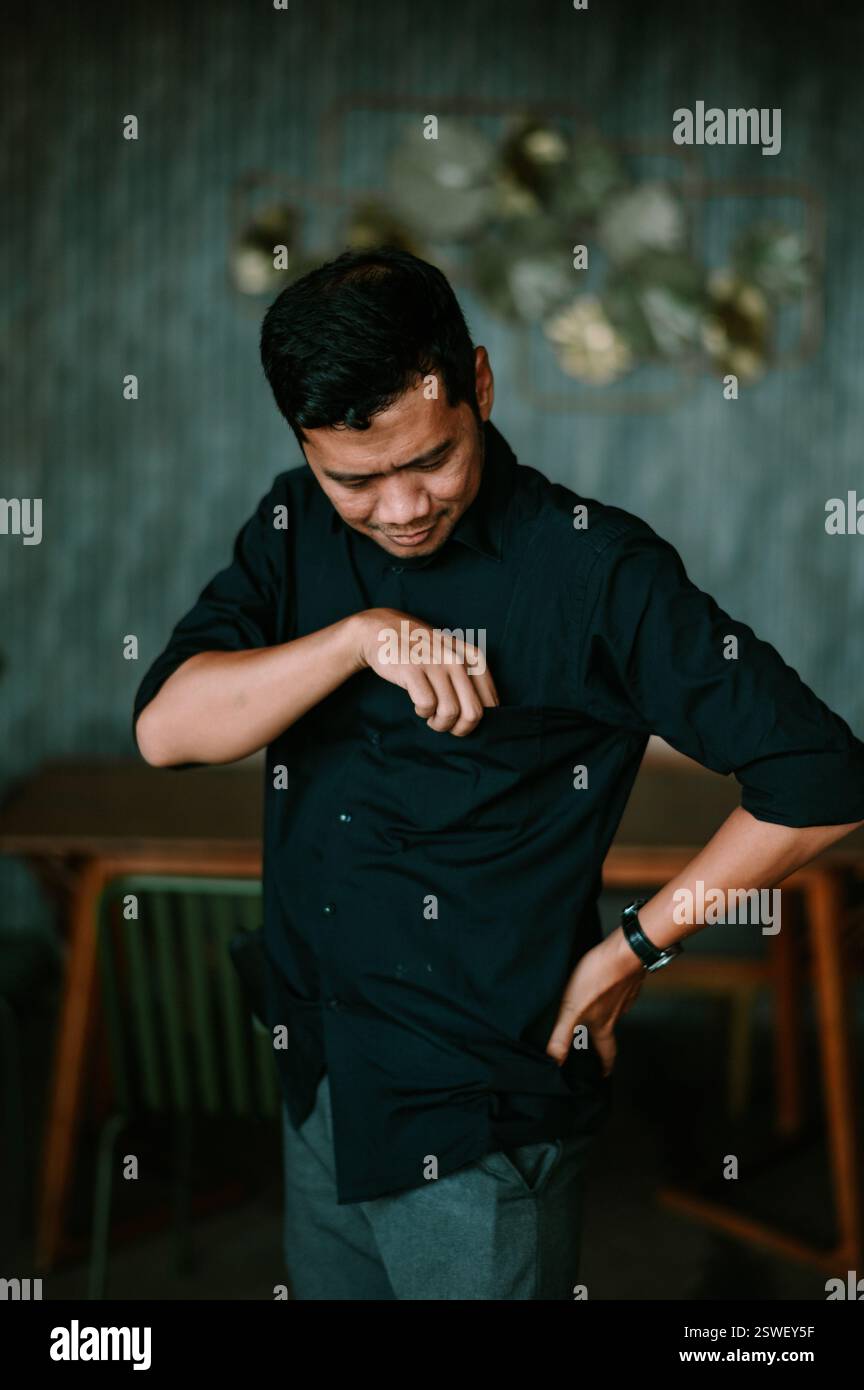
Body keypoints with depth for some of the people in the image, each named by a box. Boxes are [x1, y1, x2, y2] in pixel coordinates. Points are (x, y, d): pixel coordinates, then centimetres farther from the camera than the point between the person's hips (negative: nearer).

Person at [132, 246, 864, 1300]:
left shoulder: (593, 569, -19)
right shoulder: (293, 531, 0)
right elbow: (167, 730, -12)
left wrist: (636, 947, -12)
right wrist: (362, 635, -24)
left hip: (480, 1124, -5)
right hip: (318, 1087, 6)